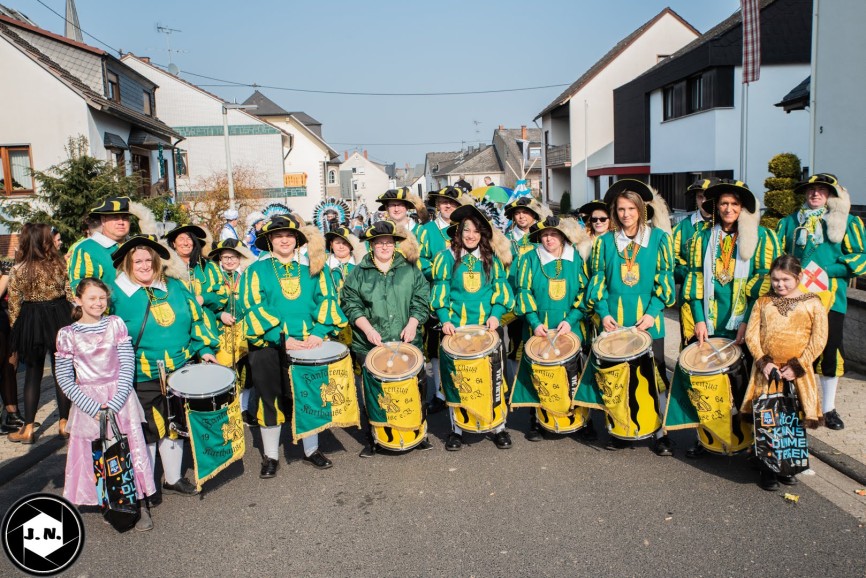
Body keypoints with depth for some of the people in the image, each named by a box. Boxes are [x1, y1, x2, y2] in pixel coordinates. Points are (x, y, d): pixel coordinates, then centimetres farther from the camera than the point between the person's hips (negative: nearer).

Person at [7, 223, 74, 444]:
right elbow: (72, 296, -2)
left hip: (31, 321, 0)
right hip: (60, 318, 0)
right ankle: (64, 423, 17)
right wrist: (72, 323, 11)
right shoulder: (60, 264, -8)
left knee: (33, 373, 10)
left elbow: (14, 307, -3)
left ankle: (28, 428, 12)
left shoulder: (17, 271, -9)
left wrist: (16, 333, 10)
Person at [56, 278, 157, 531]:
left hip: (120, 399, 0)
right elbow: (65, 379, -1)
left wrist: (115, 403, -12)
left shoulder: (115, 324, 0)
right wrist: (94, 407, -10)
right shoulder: (67, 334, -1)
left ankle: (141, 505, 10)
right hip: (88, 404, 0)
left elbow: (128, 365, -2)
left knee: (132, 449, -2)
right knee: (96, 457, 2)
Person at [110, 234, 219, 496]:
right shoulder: (118, 295, -6)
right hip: (143, 378, -4)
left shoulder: (175, 287, 6)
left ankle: (173, 479, 33)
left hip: (180, 373, 4)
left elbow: (196, 318, 11)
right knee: (148, 431, 6)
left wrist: (205, 349, 3)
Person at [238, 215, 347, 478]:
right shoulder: (257, 270, 3)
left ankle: (312, 450, 27)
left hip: (309, 344, 2)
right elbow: (254, 308, -7)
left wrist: (319, 332, -16)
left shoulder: (312, 267, 8)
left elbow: (326, 300, 1)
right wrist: (283, 339, -17)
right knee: (270, 400, 7)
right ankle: (270, 456, 22)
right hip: (269, 346, -1)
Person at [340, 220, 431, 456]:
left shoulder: (409, 269, 9)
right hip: (370, 346, -1)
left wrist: (412, 323, -8)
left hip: (407, 342, 1)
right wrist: (367, 328, -11)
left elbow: (421, 299, 6)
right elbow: (350, 304, 0)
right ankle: (373, 438, 16)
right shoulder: (358, 273, 6)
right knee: (373, 393, 2)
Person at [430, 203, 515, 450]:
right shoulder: (447, 257, 2)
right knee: (456, 380, 4)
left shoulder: (492, 258, 8)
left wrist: (496, 314, -9)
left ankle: (499, 427, 17)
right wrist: (445, 320, -12)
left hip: (487, 327, 1)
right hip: (456, 328, -1)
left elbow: (501, 290, 7)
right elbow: (440, 291, 0)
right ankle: (456, 429, 16)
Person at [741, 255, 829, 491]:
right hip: (767, 370, 1)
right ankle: (768, 469, 11)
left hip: (797, 372, -1)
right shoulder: (763, 302, 7)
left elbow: (818, 341, -4)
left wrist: (796, 367, -10)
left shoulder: (812, 303, 1)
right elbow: (751, 334, 3)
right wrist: (763, 362, -9)